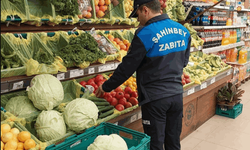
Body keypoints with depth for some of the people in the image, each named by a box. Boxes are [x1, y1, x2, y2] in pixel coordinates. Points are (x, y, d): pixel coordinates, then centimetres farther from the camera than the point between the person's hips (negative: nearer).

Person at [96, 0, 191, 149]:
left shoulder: (146, 34, -16)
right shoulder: (183, 31, 4)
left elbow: (127, 67, -13)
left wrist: (106, 87, -1)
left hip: (155, 98, -6)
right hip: (177, 94, 7)